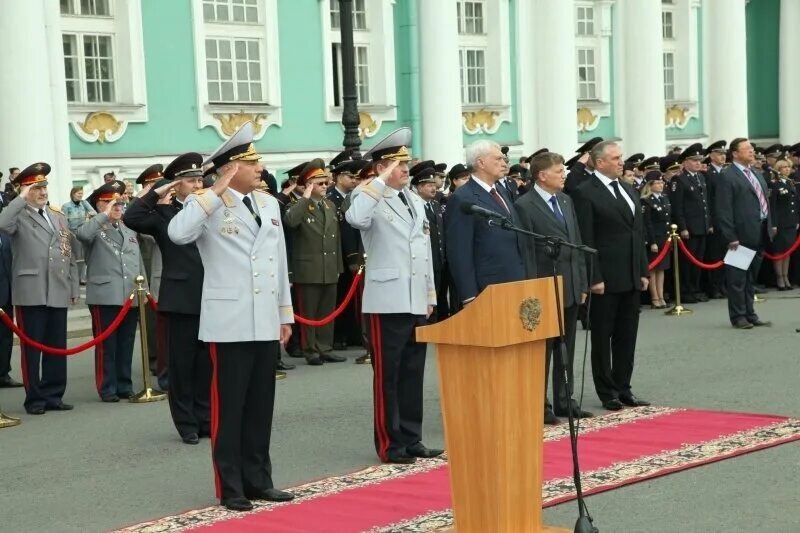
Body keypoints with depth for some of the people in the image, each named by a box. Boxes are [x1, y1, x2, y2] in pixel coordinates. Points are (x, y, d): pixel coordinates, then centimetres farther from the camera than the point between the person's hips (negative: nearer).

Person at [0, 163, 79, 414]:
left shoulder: (59, 216, 18)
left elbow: (69, 255, 18)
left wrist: (74, 288, 13)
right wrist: (22, 199, -18)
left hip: (58, 292, 5)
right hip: (31, 292, -5)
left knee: (57, 347, 8)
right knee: (32, 347, 0)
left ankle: (53, 395, 16)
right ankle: (35, 398, 7)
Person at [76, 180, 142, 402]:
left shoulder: (129, 231, 20)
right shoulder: (95, 229, 1)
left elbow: (139, 262, 21)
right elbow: (81, 234, -25)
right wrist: (105, 215, -23)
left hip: (130, 296, 5)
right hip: (105, 296, -5)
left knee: (126, 344, 9)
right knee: (106, 344, -2)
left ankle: (125, 386, 16)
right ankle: (108, 389, 2)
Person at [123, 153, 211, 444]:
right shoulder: (164, 213, -1)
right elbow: (131, 218, -18)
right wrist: (156, 193, -14)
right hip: (180, 299, -4)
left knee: (207, 362, 9)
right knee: (181, 364, 3)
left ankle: (206, 419, 19)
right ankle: (187, 424, 10)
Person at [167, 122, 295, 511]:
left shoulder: (269, 203, 13)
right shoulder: (207, 205, -6)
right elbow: (178, 233, -27)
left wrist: (285, 314, 16)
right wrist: (216, 192, -22)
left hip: (265, 323, 6)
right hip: (230, 323, -6)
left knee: (261, 405, 12)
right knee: (229, 406, 1)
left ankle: (258, 480, 21)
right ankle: (231, 487, 9)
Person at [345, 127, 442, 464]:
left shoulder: (416, 202, 16)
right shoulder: (369, 198, -6)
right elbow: (355, 218, -31)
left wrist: (430, 296, 17)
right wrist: (382, 181, -24)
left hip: (417, 302, 7)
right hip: (387, 302, -7)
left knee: (413, 373, 11)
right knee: (387, 375, 0)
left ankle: (411, 439, 19)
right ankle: (390, 444, 6)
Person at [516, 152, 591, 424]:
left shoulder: (565, 200, 13)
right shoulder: (525, 206, -10)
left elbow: (577, 243, 15)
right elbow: (527, 252, -12)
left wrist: (582, 284, 12)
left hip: (571, 288, 7)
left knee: (566, 349, 13)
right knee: (543, 350, 1)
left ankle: (564, 401, 21)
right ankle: (540, 405, 9)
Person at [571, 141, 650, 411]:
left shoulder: (629, 190, 15)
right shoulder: (585, 193, -9)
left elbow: (638, 234, 18)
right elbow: (586, 240, -12)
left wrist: (643, 271, 13)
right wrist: (594, 278, -16)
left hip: (631, 277, 7)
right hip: (606, 278, -7)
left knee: (627, 336, 12)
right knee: (602, 337, 4)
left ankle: (623, 388, 21)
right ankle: (607, 392, 12)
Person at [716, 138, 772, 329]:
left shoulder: (757, 174, 17)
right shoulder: (727, 177, -10)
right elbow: (723, 210, -14)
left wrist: (769, 226, 12)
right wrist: (731, 237, -18)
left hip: (759, 233, 8)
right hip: (742, 235, -8)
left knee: (751, 277, 15)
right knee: (738, 278, 0)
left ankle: (750, 314, 21)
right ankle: (738, 316, 6)